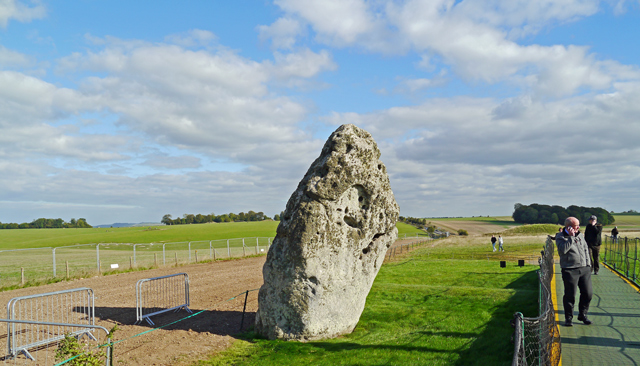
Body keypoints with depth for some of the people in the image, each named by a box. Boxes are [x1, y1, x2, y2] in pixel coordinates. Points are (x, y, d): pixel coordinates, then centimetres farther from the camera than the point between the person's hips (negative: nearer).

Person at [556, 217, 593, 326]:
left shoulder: (580, 235, 13)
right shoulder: (560, 237, -6)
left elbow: (586, 250, 19)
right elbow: (563, 250, -23)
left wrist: (588, 264, 14)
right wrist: (571, 237, -21)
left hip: (585, 269, 6)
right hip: (570, 271, -6)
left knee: (588, 293, 7)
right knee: (570, 295, 0)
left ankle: (582, 315, 27)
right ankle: (568, 318, 15)